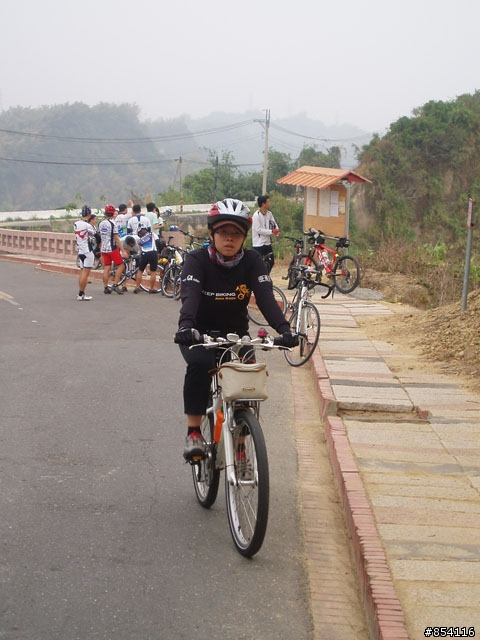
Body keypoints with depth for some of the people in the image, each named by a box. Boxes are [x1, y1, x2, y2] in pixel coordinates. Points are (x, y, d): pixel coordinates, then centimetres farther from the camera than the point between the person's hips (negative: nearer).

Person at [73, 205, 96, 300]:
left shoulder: (76, 224, 6)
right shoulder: (88, 225, -16)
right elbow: (95, 235, -5)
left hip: (80, 250, 8)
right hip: (88, 251, -8)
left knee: (82, 272, 13)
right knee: (86, 272, -5)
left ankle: (81, 293, 15)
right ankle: (81, 294, -6)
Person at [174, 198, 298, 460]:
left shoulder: (252, 262, -10)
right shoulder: (197, 260, -16)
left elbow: (266, 297, -24)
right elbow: (190, 295, -34)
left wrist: (284, 329, -42)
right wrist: (186, 326, -54)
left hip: (236, 334, 3)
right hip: (200, 334, -2)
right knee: (200, 364, -33)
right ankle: (193, 433, -23)